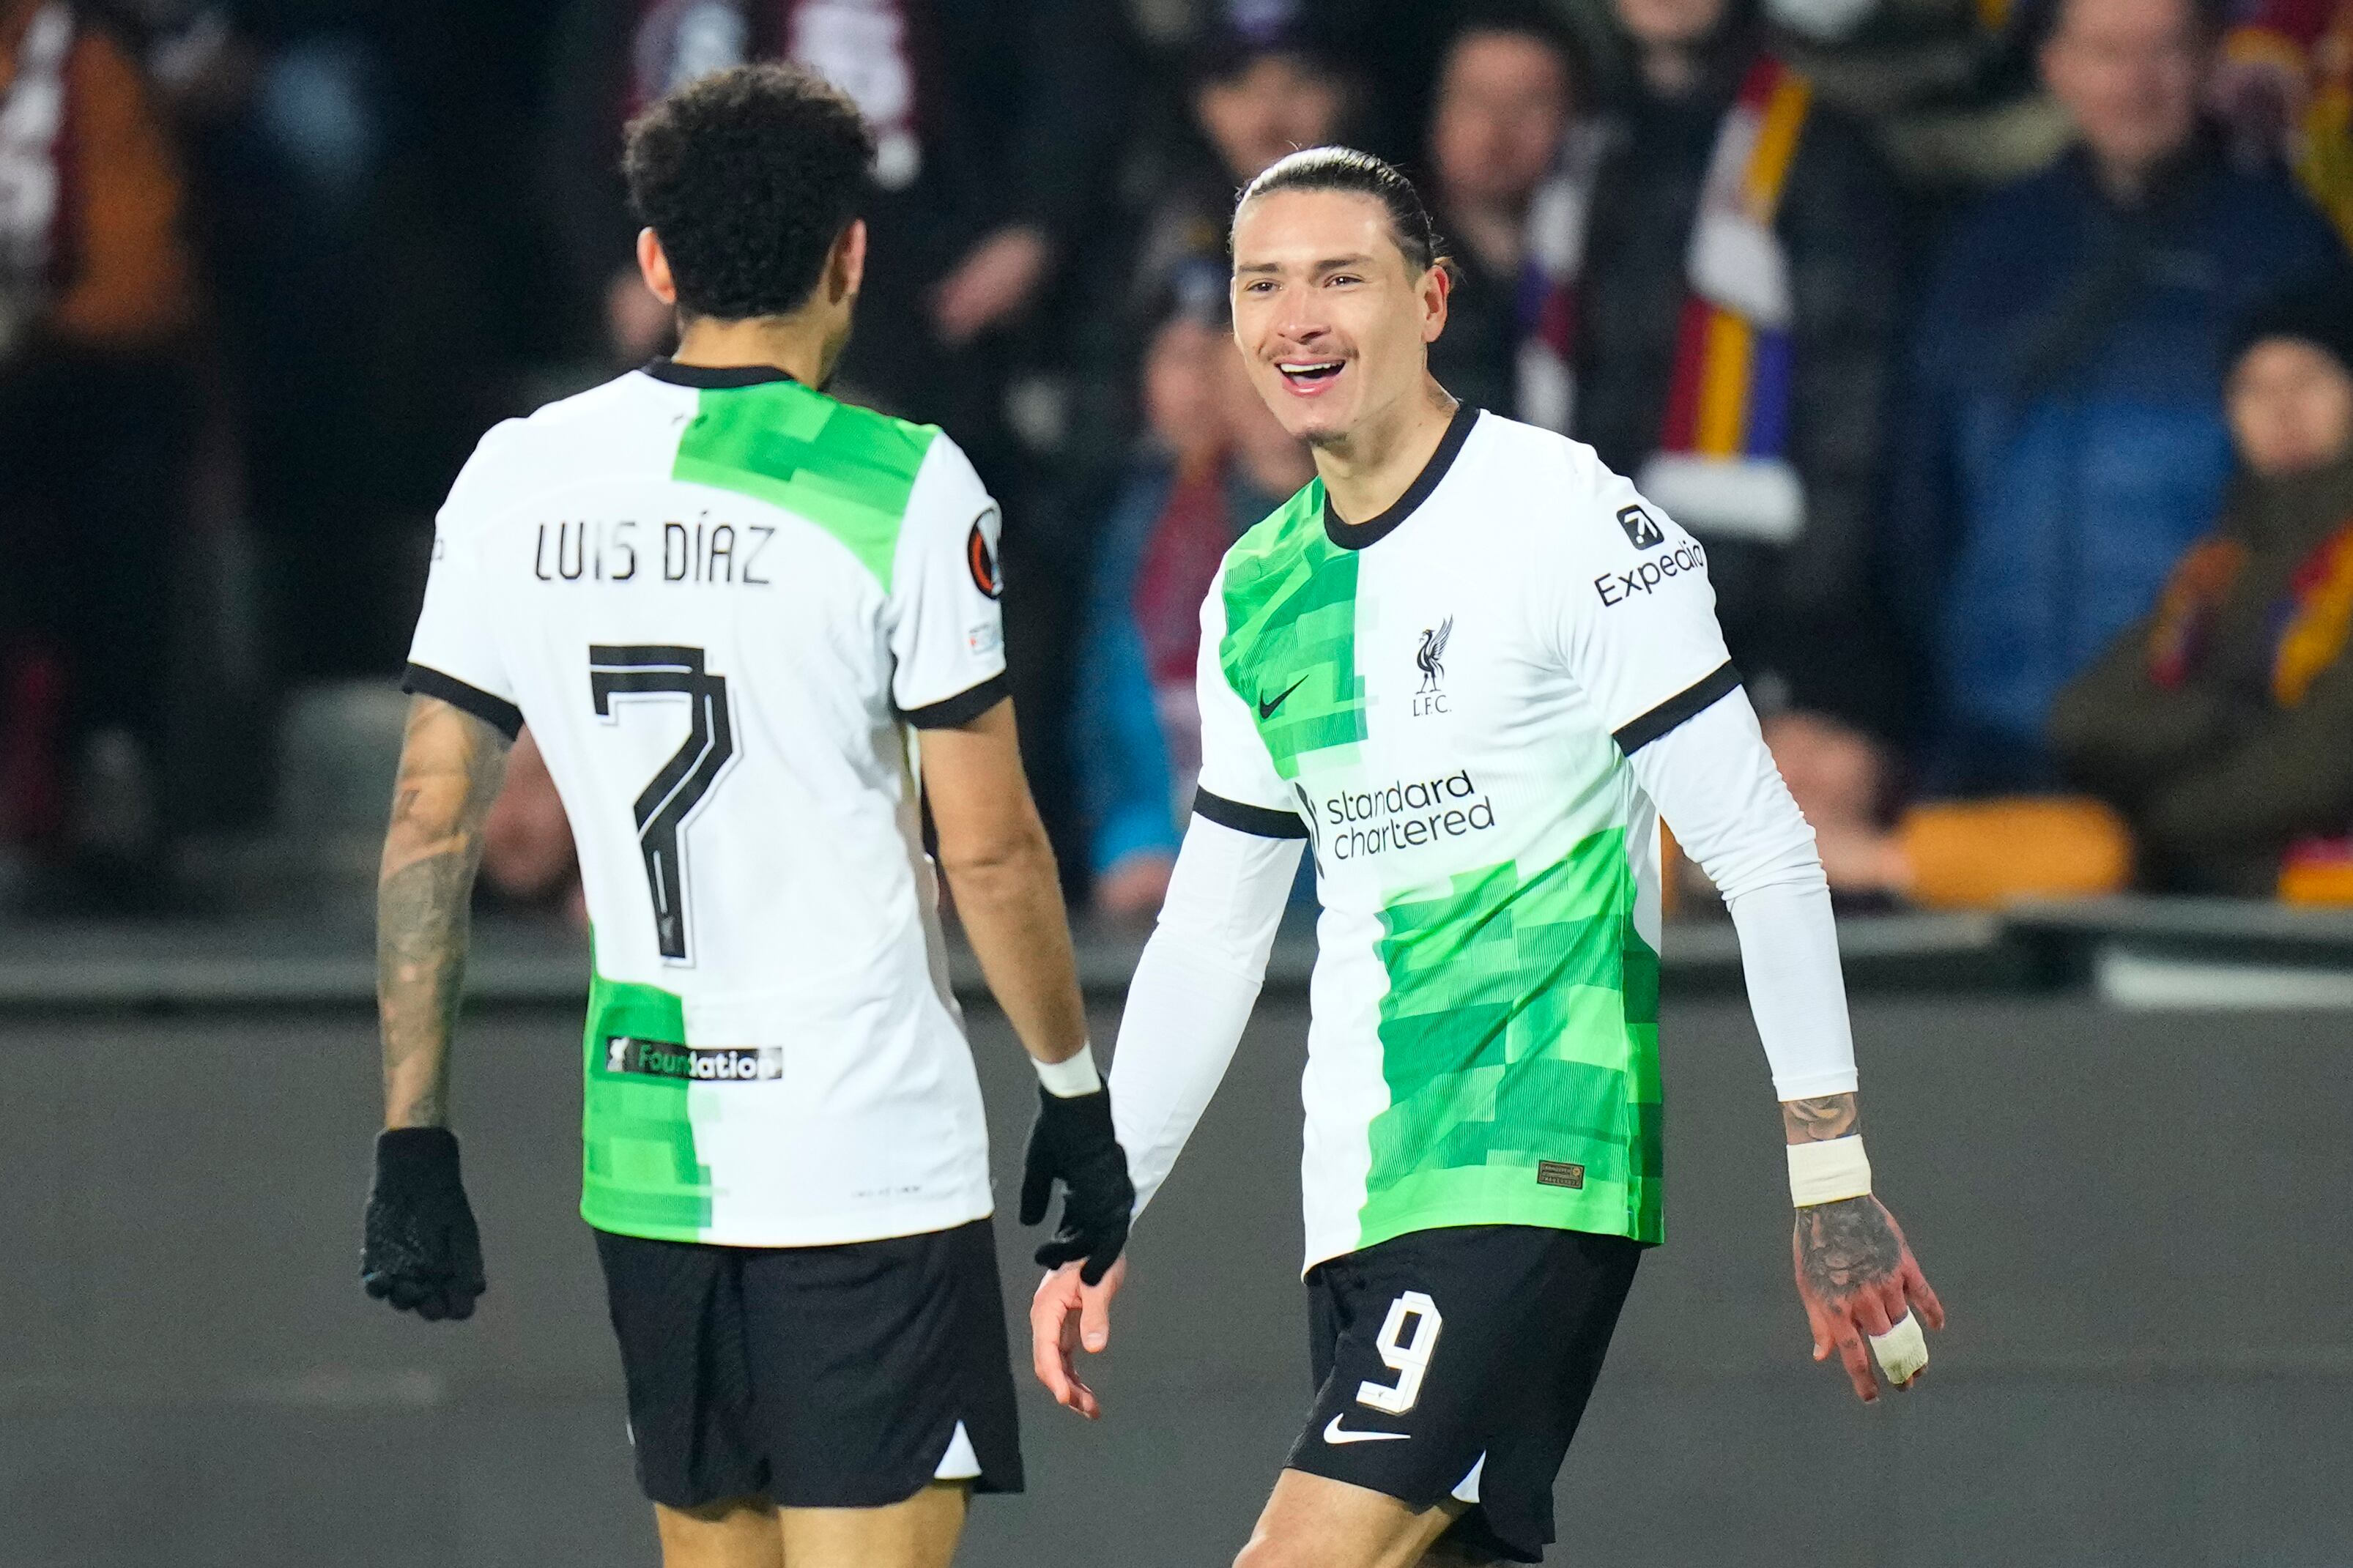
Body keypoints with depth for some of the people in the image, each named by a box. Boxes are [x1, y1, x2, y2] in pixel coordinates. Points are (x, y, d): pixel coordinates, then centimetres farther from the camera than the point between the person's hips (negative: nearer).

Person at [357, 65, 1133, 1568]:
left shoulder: (516, 479, 4)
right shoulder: (903, 486, -9)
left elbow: (432, 823, 5)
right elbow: (988, 847, -8)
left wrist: (414, 1138, 10)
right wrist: (1076, 1093, 4)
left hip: (645, 1154, 5)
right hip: (873, 1155, -5)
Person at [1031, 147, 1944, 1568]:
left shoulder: (1573, 523, -8)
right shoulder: (1258, 593, 13)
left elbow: (1764, 854, -8)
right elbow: (1211, 932, 22)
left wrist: (1832, 1183, -11)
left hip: (1535, 1173, -7)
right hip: (1357, 1193, 7)